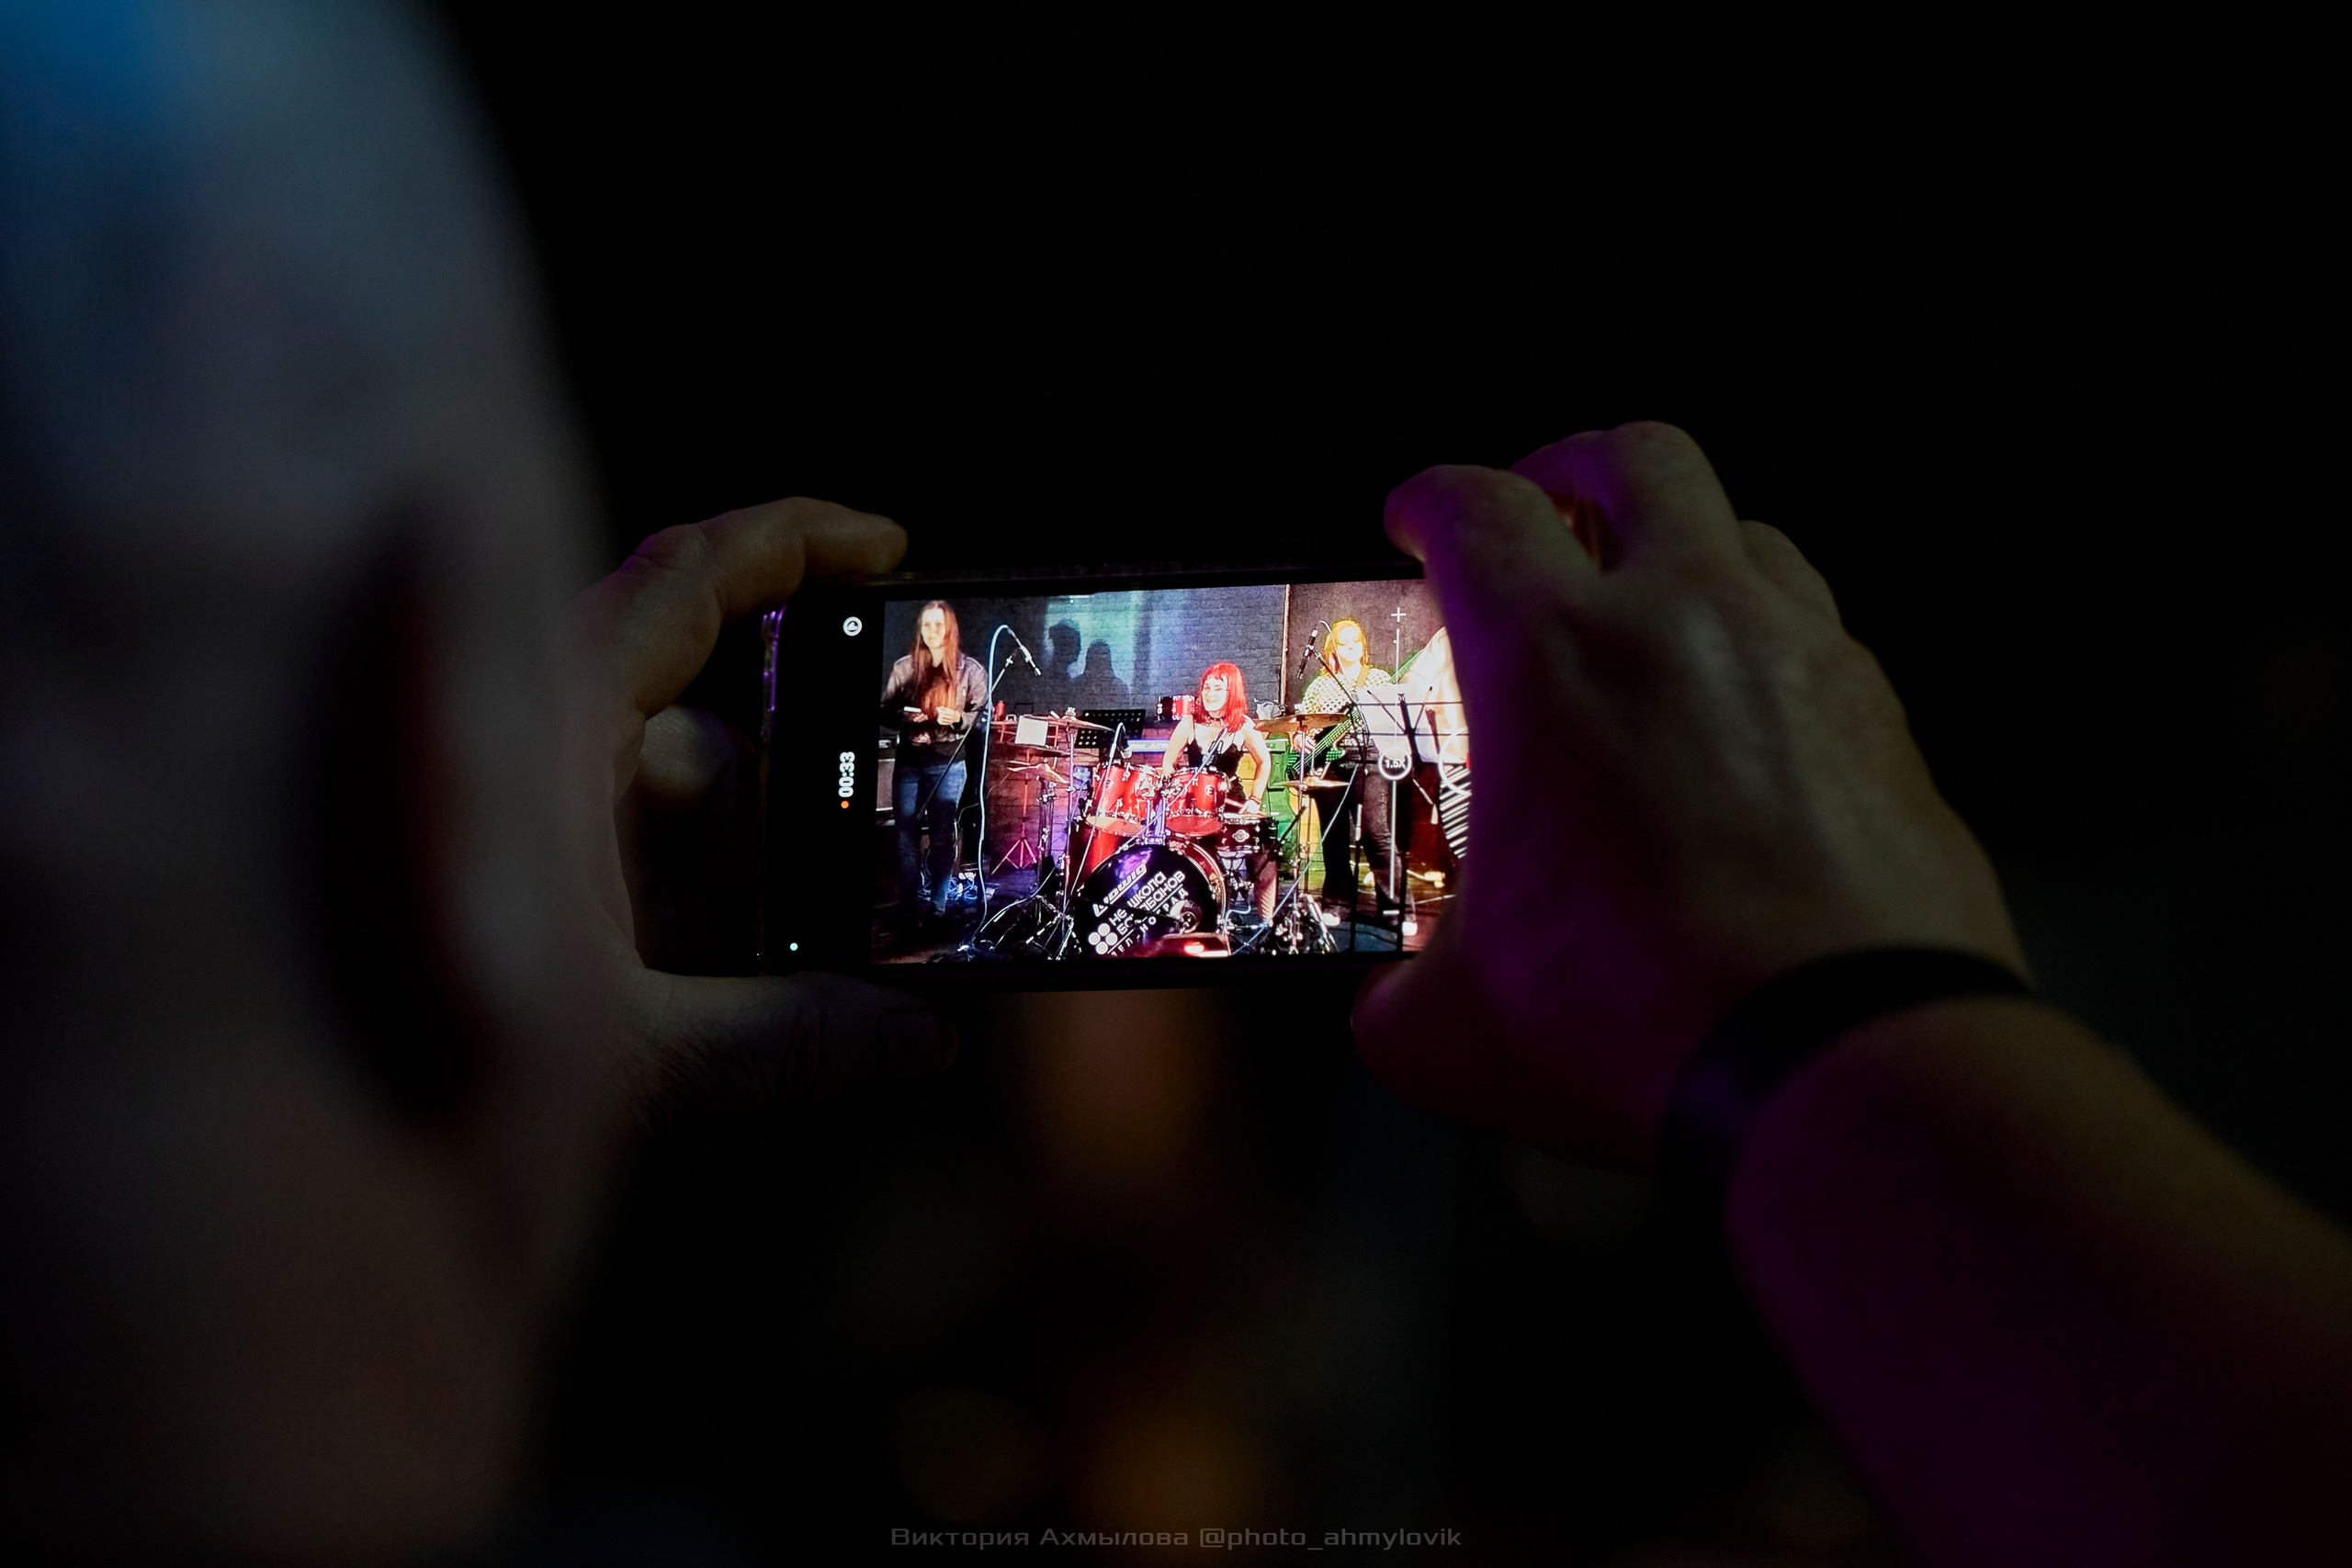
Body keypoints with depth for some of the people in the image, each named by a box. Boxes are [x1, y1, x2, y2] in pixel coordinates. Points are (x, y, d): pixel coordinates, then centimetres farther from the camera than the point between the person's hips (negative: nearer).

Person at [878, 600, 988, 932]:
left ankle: (937, 907, 9)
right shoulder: (904, 668, 7)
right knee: (907, 836, 0)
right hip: (909, 760, 2)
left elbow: (982, 716, 2)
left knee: (943, 835, 1)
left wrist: (958, 718, -17)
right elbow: (885, 712, 10)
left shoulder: (970, 670, 1)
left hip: (948, 763, -2)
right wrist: (906, 716, -10)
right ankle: (909, 910, 6)